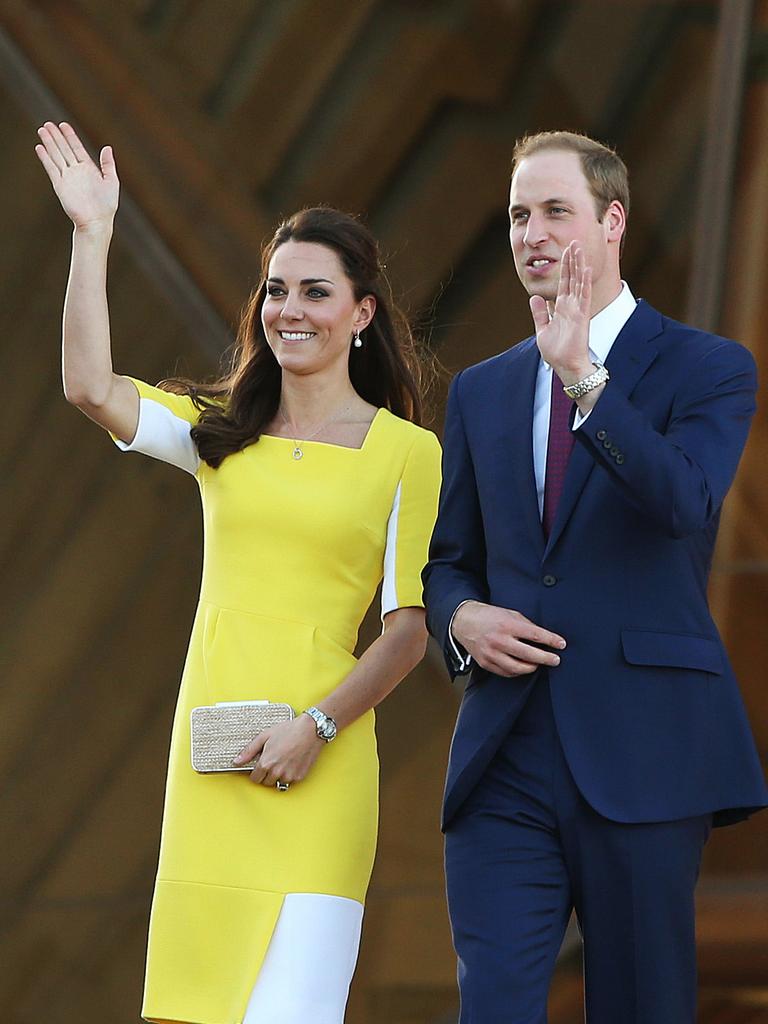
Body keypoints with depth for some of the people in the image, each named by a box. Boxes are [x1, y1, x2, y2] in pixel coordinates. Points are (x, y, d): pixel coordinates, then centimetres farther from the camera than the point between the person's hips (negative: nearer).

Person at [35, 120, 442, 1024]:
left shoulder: (406, 453, 3)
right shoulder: (223, 434, 14)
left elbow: (408, 627, -1)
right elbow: (89, 385, -1)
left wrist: (317, 726, -12)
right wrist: (92, 233, -1)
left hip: (317, 766, -4)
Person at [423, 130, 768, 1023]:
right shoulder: (480, 392, 17)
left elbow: (684, 503, -17)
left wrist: (583, 376, -22)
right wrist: (462, 616, -2)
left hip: (640, 751, -3)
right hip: (503, 757, 3)